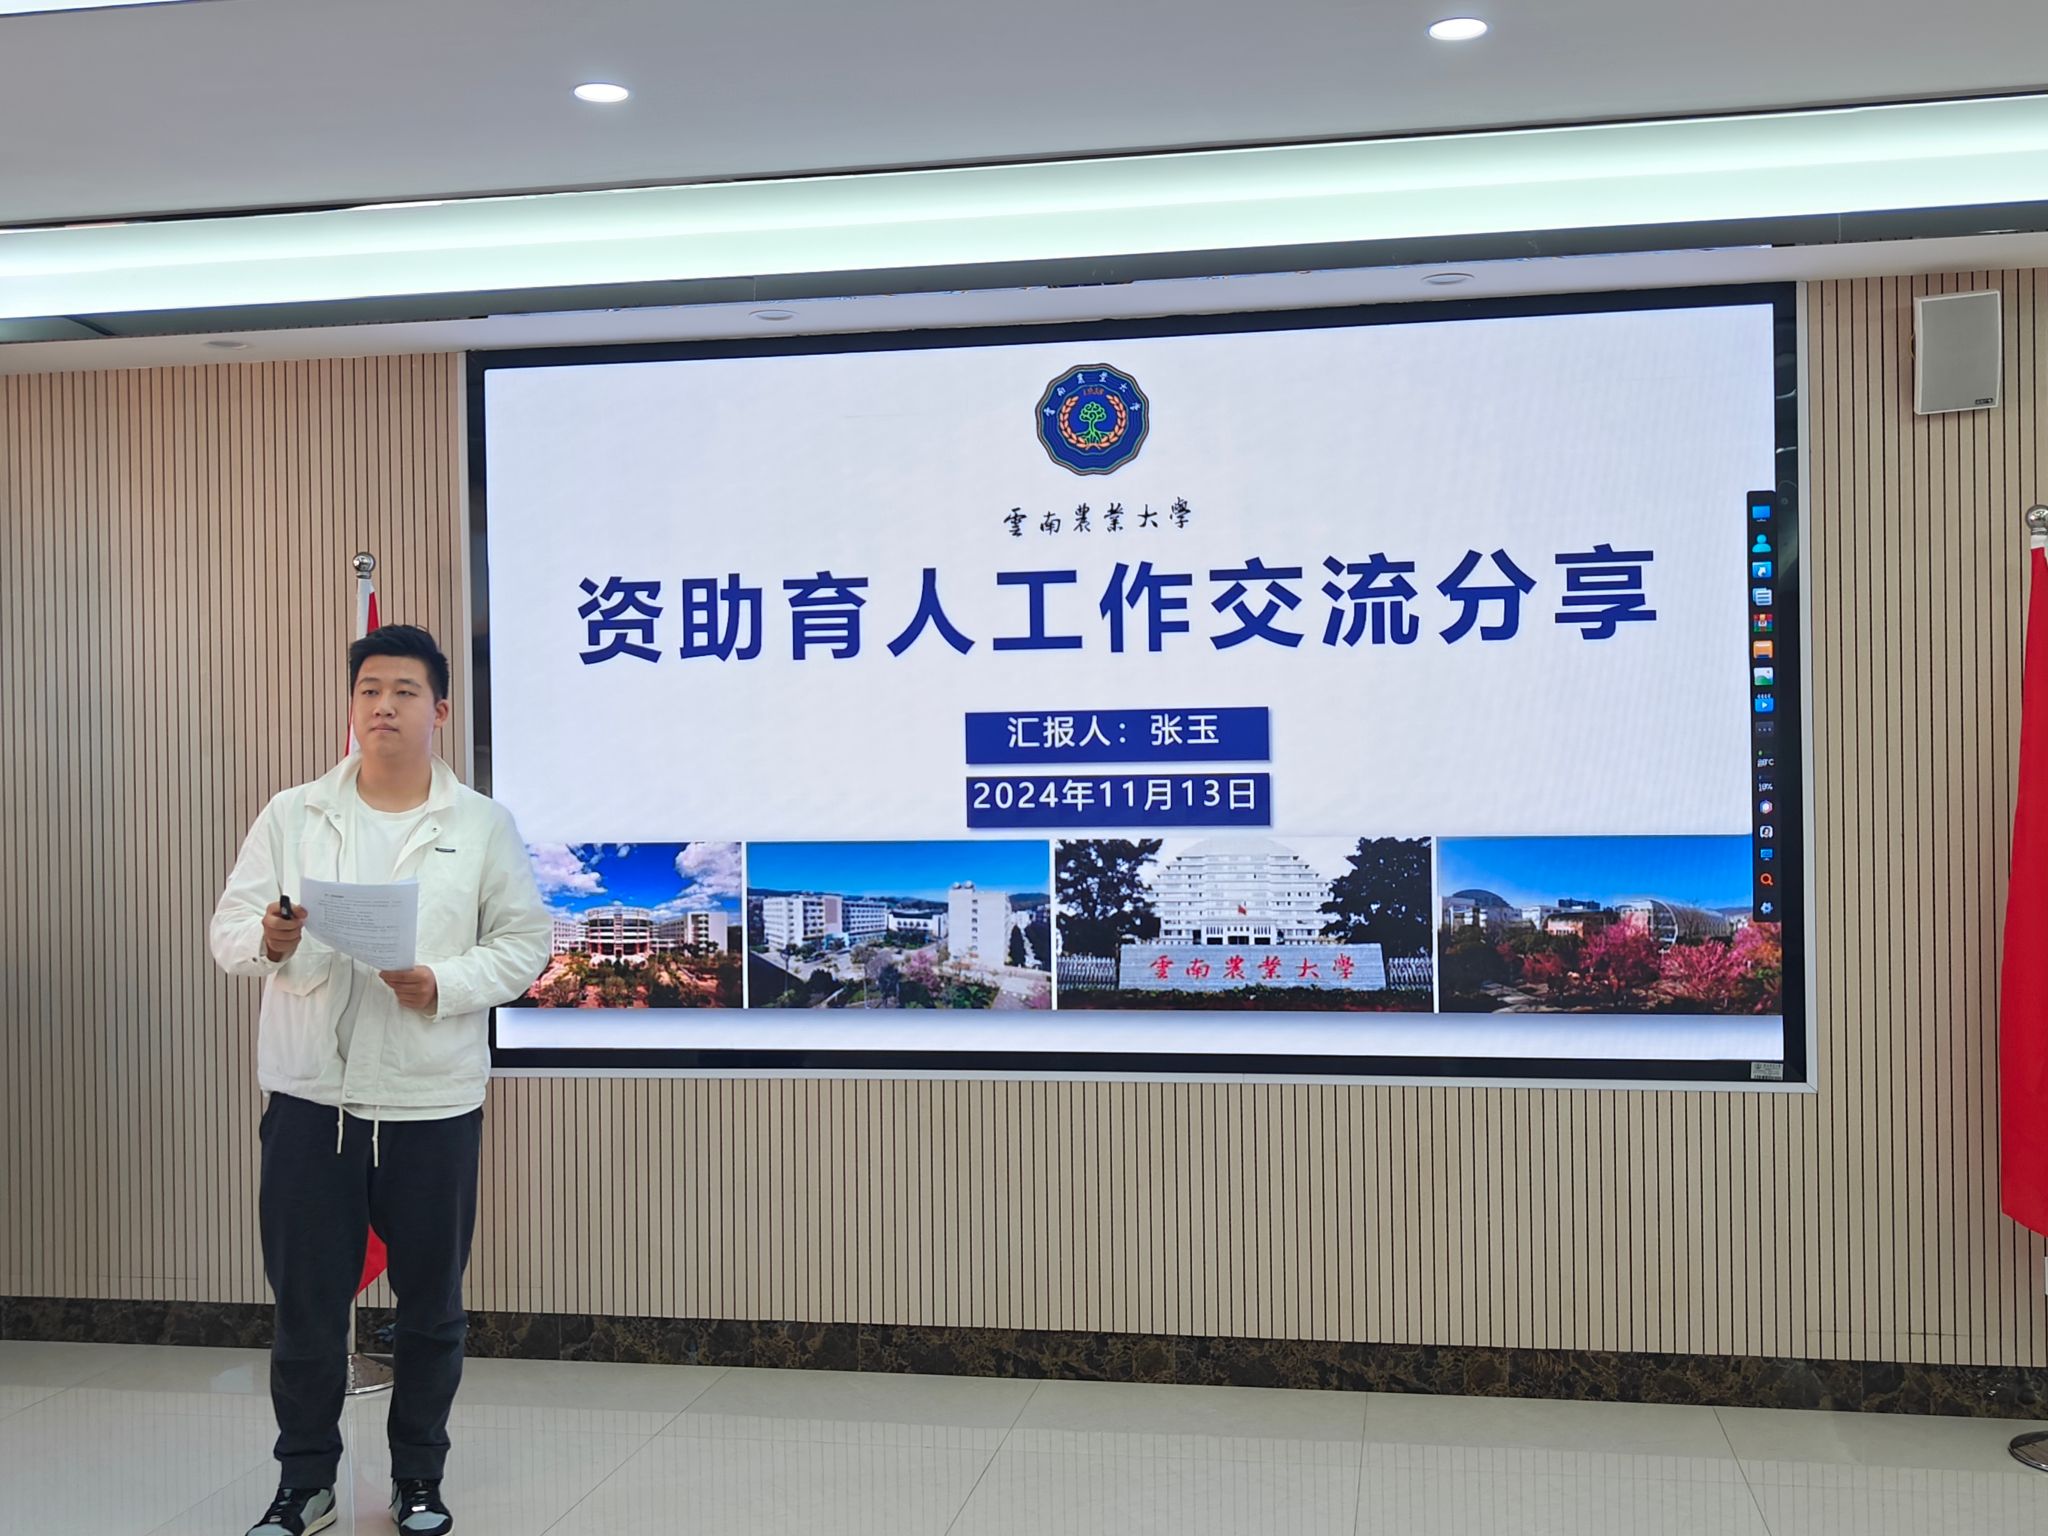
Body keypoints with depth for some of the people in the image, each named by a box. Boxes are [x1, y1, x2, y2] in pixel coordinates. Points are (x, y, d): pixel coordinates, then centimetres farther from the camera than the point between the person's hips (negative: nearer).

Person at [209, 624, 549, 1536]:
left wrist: (444, 984, -15)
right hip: (309, 1098, 1)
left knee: (432, 1305, 10)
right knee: (305, 1302, 7)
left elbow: (525, 942, 0)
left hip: (433, 1102, 0)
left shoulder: (482, 826, 2)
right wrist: (268, 941, -20)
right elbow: (228, 930, 3)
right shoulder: (291, 817, 5)